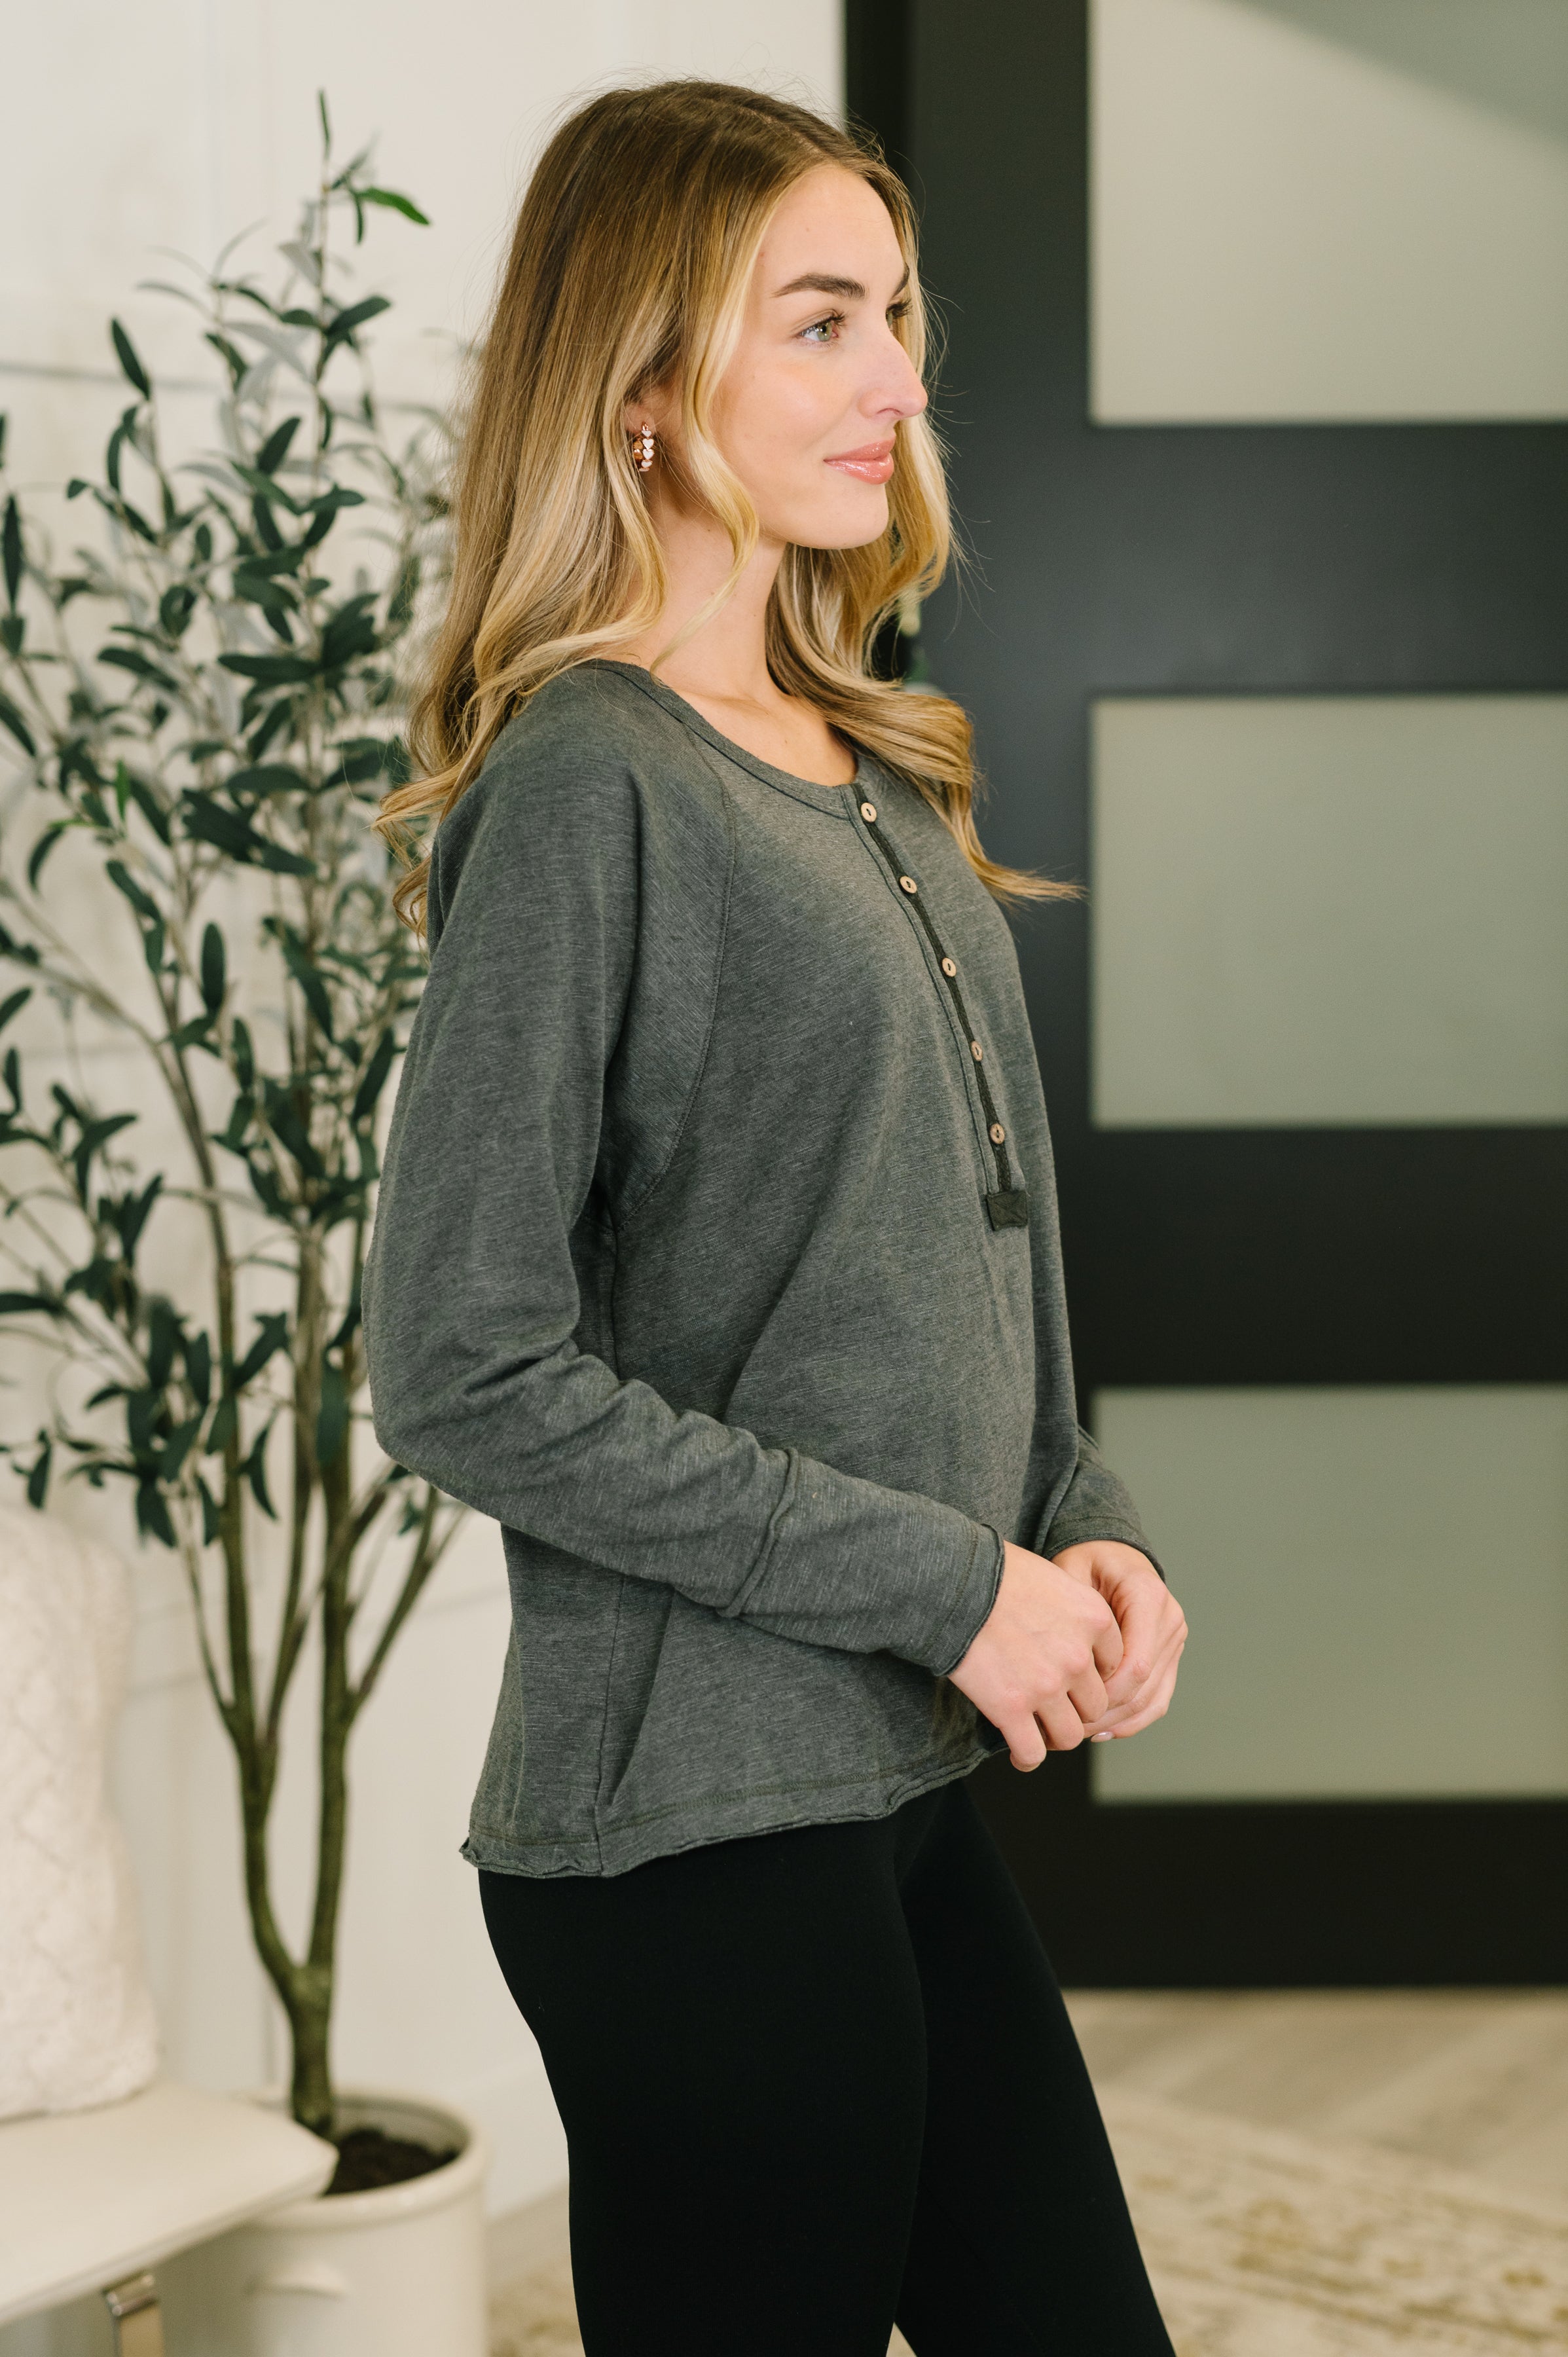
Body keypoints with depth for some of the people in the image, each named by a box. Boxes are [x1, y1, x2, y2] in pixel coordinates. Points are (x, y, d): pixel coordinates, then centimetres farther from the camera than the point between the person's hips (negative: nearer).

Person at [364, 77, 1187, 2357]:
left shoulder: (873, 765, 12)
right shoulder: (581, 784, -14)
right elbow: (468, 1377, -18)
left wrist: (1087, 1528, 2)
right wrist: (948, 1586, -15)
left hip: (911, 1791, 8)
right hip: (693, 1829, -8)